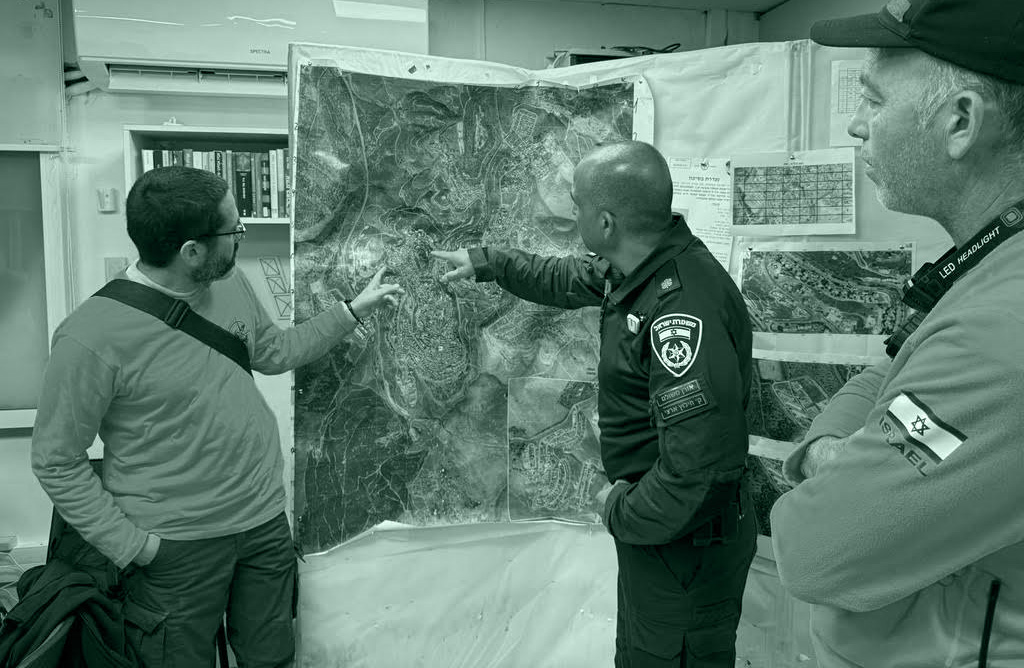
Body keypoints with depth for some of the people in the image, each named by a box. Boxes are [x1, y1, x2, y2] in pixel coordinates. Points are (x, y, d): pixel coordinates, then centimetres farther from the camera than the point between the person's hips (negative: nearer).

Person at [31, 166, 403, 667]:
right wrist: (131, 544, -16)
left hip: (266, 520, 6)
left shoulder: (230, 283, -3)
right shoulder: (91, 338, -23)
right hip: (175, 547, -5)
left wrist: (353, 309, 11)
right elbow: (56, 462, -13)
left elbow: (274, 352, 14)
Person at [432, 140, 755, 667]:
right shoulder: (635, 267, -2)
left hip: (685, 542, -9)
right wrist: (486, 262, 28)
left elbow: (695, 464, -35)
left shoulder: (685, 311, -33)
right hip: (652, 523, 9)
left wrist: (622, 513, -18)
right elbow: (565, 279, 20)